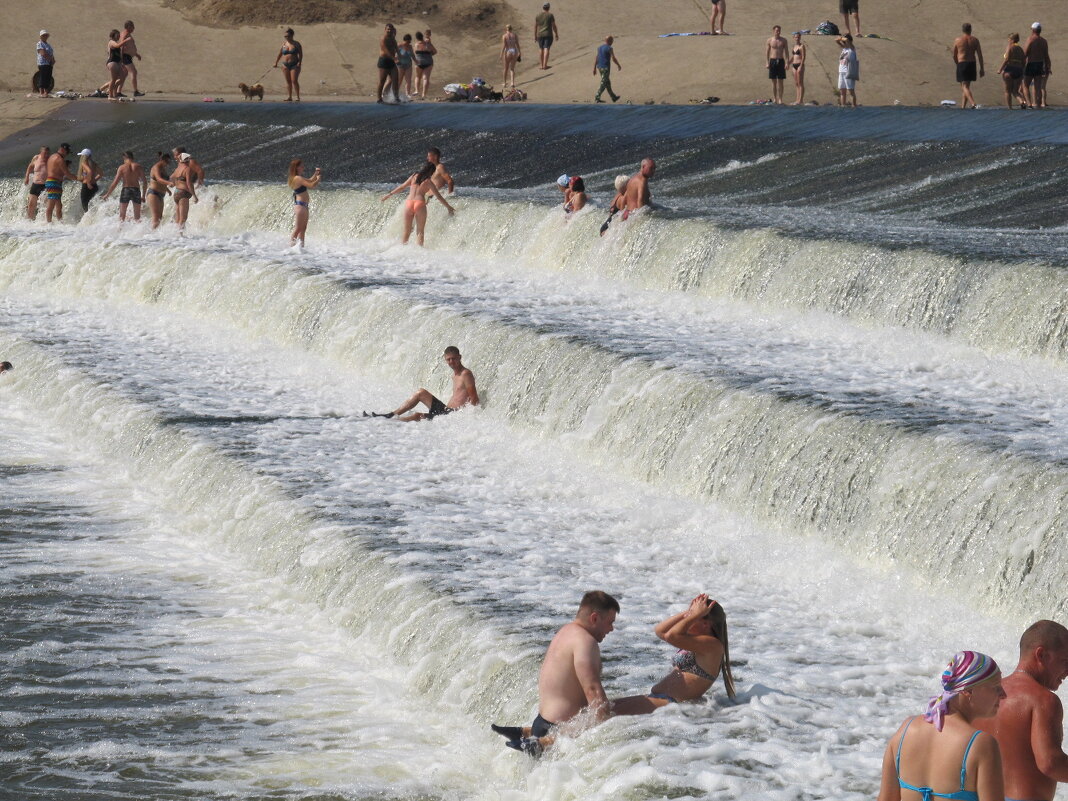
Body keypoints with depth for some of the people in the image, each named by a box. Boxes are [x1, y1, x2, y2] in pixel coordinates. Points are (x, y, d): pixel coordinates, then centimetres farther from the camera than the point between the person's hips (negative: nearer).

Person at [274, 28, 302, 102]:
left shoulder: (296, 44, 0)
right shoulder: (284, 44, 10)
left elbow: (300, 54, -4)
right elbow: (279, 54, 15)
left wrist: (299, 62, -16)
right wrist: (276, 62, 10)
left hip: (294, 65, -4)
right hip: (285, 65, 4)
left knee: (294, 81, -12)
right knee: (288, 81, 3)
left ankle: (298, 97, -7)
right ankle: (290, 97, 7)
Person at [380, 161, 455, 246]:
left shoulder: (414, 176, 13)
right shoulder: (428, 182, 4)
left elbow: (402, 187, 19)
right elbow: (438, 196, 4)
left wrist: (389, 194, 30)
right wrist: (449, 207, 11)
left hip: (409, 203, 3)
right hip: (420, 204, -3)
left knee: (407, 231, 12)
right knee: (420, 231, 3)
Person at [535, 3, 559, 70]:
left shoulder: (537, 16, 2)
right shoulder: (550, 15, -6)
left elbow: (535, 27, 4)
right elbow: (554, 26, -5)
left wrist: (535, 36, 12)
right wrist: (556, 35, 4)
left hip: (540, 35, 3)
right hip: (548, 35, -3)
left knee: (541, 49, 15)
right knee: (546, 49, -6)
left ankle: (542, 65, 19)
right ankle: (545, 65, -14)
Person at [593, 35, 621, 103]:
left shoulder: (600, 48, 10)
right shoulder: (609, 48, -12)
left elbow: (596, 59, 9)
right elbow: (613, 59, -11)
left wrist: (594, 68, 11)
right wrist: (618, 65, 4)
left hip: (599, 67, 8)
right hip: (606, 68, -8)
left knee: (607, 82, 17)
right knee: (603, 84, -5)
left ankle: (613, 97, 28)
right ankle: (597, 98, -11)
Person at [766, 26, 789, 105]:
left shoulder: (783, 40, 5)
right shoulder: (769, 40, 3)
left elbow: (786, 52, 4)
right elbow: (767, 52, 4)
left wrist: (787, 63, -6)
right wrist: (767, 63, -6)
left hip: (781, 61, 1)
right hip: (772, 61, -1)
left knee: (781, 81, -1)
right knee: (774, 81, 2)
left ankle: (780, 99, 1)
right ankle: (774, 99, 6)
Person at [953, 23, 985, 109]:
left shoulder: (958, 40, 0)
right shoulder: (975, 40, 4)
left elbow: (954, 55, 7)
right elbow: (980, 55, 0)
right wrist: (981, 68, 4)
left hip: (961, 64, -3)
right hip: (972, 64, 3)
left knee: (964, 86, -6)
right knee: (966, 85, 16)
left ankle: (973, 103, -27)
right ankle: (963, 106, 20)